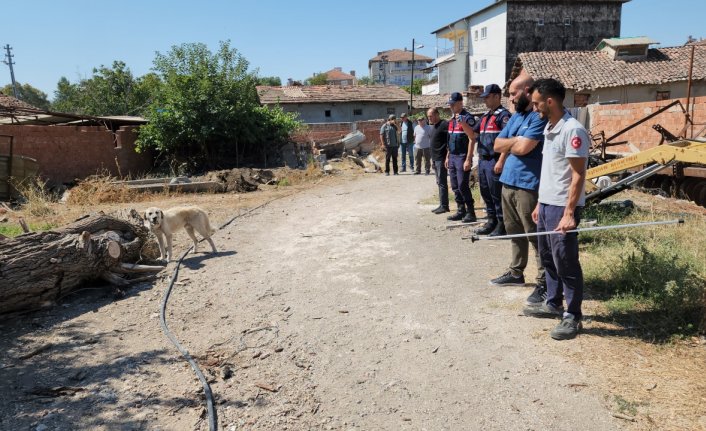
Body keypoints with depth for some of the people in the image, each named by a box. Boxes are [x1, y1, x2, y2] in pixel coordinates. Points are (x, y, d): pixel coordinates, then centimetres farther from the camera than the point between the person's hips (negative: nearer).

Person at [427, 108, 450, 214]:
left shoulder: (444, 125, -11)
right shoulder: (431, 127, 17)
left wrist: (447, 157, -21)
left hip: (441, 159, -9)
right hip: (434, 158, 9)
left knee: (442, 182, -7)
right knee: (439, 182, 11)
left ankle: (444, 206, -4)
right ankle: (442, 205, 17)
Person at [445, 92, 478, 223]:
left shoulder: (467, 118, -11)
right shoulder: (452, 119, 15)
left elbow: (472, 139, -16)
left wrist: (468, 159, -21)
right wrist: (448, 156, 17)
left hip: (462, 157, -8)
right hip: (453, 157, 8)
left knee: (462, 186, -8)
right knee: (455, 186, 9)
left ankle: (471, 212, 1)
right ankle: (461, 211, 17)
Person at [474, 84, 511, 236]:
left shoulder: (503, 115, -9)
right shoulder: (485, 116, 18)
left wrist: (501, 161, -23)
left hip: (494, 162, -9)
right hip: (482, 161, 9)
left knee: (497, 195, -4)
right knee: (486, 193, 14)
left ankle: (501, 224, 5)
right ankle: (491, 221, 24)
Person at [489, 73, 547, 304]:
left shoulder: (539, 117, -12)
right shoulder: (516, 116, 17)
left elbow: (523, 148, -22)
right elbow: (497, 145, 13)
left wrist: (510, 143, 0)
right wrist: (517, 140, -6)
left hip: (528, 185, -9)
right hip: (508, 181, 9)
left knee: (535, 235, -4)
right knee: (514, 232, 17)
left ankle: (543, 283, 3)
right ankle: (516, 273, 30)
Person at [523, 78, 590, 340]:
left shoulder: (573, 130, -16)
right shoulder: (549, 128, 12)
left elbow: (578, 175, -19)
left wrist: (569, 213, -23)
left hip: (562, 208, -9)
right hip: (546, 205, 9)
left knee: (565, 262, -1)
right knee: (548, 258, 18)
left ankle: (572, 316, 11)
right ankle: (553, 304, 32)